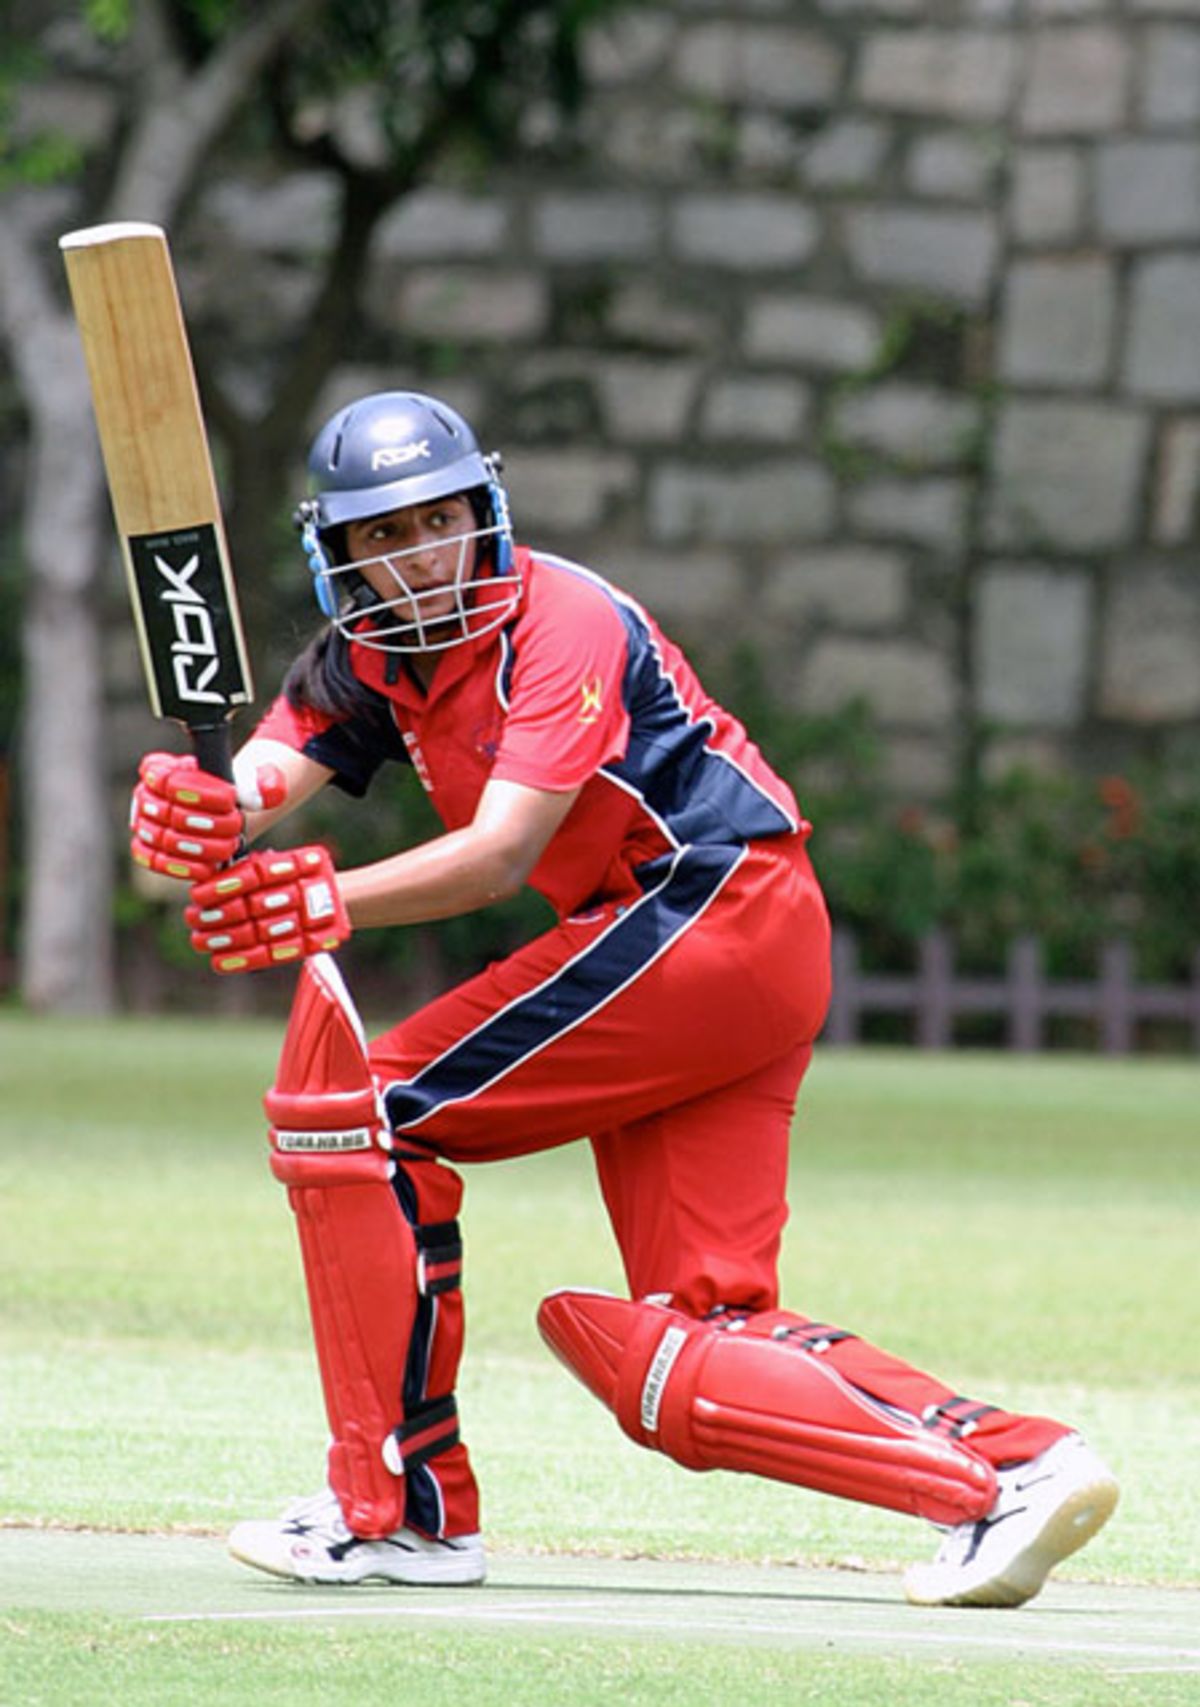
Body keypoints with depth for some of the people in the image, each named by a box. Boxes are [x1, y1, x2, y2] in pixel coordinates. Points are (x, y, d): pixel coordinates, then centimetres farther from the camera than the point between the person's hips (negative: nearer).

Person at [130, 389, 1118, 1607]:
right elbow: (264, 777, -8)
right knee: (673, 1368, 0)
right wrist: (204, 811, -32)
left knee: (355, 1104, -10)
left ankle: (398, 1511, -8)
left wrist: (327, 903, -39)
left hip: (713, 906, -9)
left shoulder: (563, 620, -14)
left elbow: (501, 855, -25)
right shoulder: (367, 657, 9)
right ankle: (1008, 1470, -8)